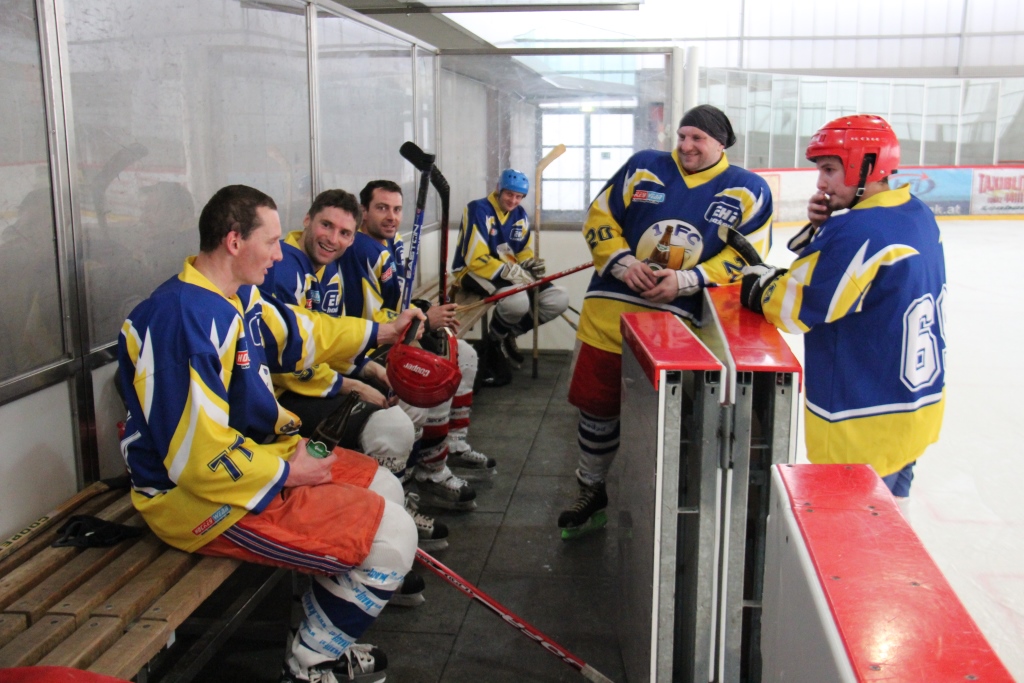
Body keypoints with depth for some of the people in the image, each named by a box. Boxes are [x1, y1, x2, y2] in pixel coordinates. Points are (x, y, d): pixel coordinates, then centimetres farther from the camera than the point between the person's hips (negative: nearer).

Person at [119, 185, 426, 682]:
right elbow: (196, 454, -30)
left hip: (257, 453, 11)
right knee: (391, 538, -15)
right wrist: (286, 473, -18)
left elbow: (299, 334, 23)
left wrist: (379, 332, 24)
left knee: (383, 489, 18)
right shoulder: (181, 318, -28)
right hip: (203, 497, -11)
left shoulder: (241, 297, 3)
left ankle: (327, 641, 22)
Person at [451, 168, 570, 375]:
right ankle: (495, 335, -1)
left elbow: (524, 253, 16)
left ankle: (510, 333, 10)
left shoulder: (520, 214, 8)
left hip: (511, 274, 8)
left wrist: (532, 264, -9)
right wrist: (513, 272, -26)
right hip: (474, 272, -7)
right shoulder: (478, 210, -15)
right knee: (518, 300, -37)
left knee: (559, 299, -8)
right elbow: (476, 259, -21)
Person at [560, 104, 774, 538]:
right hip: (611, 308, 2)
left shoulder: (748, 192, 3)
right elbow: (600, 218, 8)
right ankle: (591, 493, 29)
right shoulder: (644, 168, 8)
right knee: (595, 403, 8)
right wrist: (623, 263, -9)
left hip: (680, 322, -2)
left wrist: (684, 281, -15)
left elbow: (744, 258, -3)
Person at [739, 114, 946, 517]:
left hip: (864, 422, -10)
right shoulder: (917, 215, 5)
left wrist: (756, 283, -2)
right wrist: (819, 229, -1)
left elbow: (796, 308, -19)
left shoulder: (859, 232, -24)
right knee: (889, 504, 25)